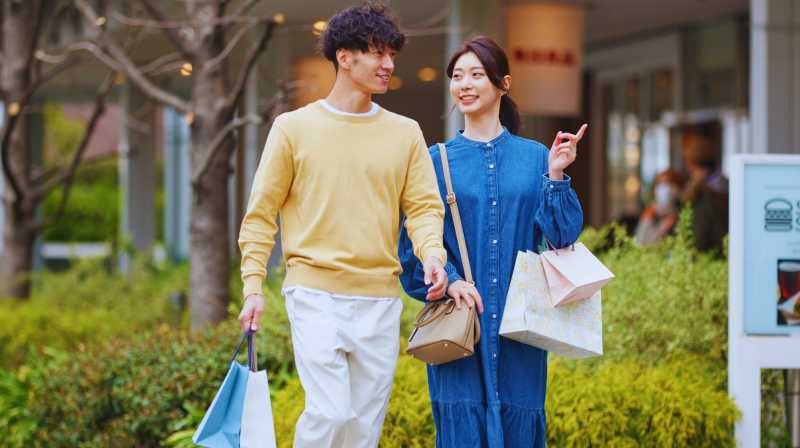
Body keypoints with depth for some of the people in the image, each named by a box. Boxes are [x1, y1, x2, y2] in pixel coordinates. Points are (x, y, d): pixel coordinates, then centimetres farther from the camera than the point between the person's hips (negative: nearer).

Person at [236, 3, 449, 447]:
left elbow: (423, 205, 5)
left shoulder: (405, 133, 10)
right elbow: (261, 213, 3)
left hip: (381, 299, 3)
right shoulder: (293, 127, 2)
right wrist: (253, 285, -5)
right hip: (316, 294, -3)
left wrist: (432, 253, -16)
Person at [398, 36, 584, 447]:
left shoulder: (533, 157, 8)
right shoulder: (436, 161, 5)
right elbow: (415, 241, 0)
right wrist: (449, 280, -15)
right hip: (459, 323, -1)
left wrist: (556, 176, -10)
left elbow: (560, 234, 3)